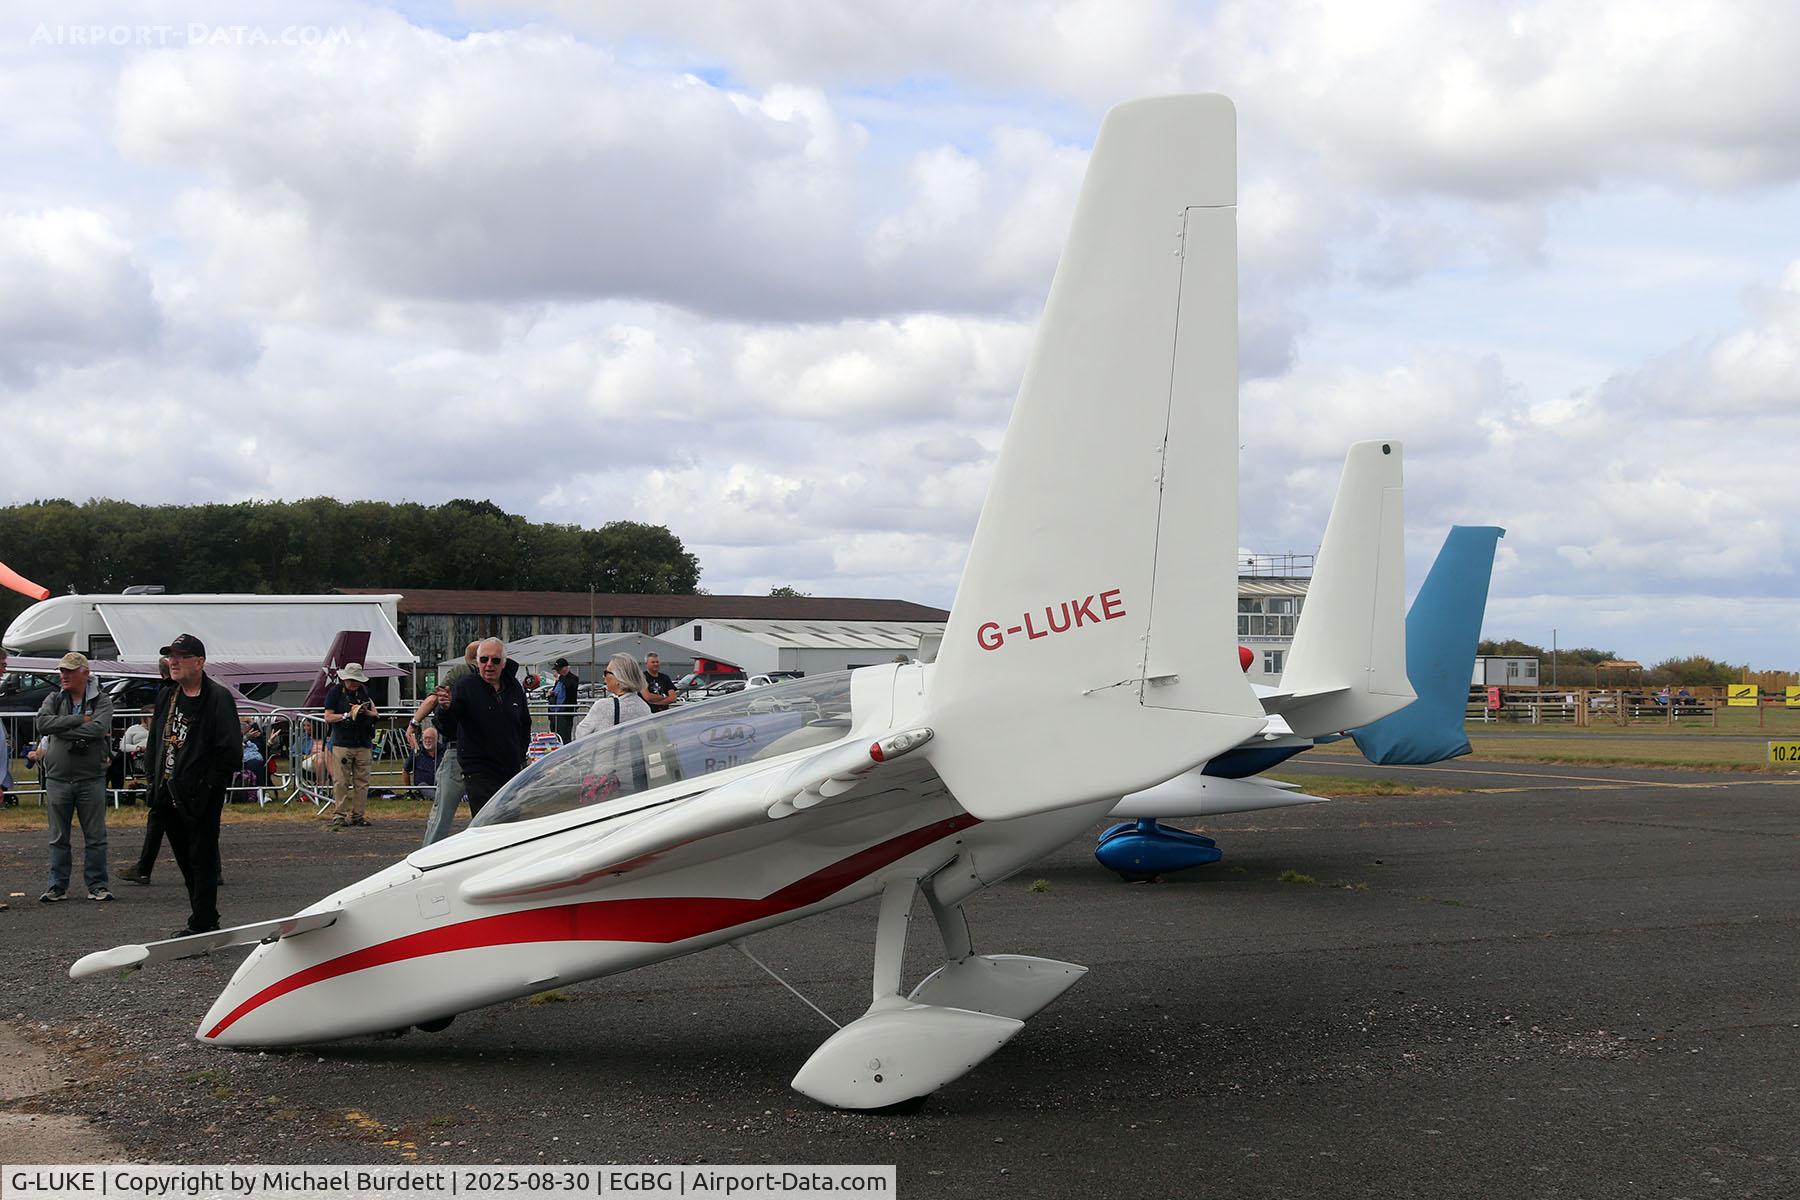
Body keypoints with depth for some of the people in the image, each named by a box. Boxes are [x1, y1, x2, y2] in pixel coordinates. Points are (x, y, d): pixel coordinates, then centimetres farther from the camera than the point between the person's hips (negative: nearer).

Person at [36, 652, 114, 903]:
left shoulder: (102, 701, 0)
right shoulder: (54, 700, 8)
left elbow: (99, 729, -18)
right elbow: (42, 723, -12)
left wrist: (61, 730, -13)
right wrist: (79, 719, -16)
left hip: (91, 779, -2)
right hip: (57, 779, 2)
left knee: (95, 836, 3)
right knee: (58, 837, 9)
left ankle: (97, 884, 12)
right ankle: (57, 886, 17)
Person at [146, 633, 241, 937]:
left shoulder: (218, 698, -11)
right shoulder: (167, 697, 14)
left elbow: (231, 750, -15)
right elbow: (155, 741, 22)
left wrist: (209, 784, -16)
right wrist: (154, 780, 13)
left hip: (201, 797, -8)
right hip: (169, 795, 8)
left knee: (202, 859, -4)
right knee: (185, 860, 15)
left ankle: (201, 925, 0)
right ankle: (206, 920, 25)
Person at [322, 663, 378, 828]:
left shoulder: (364, 691, 12)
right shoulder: (335, 692, 1)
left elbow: (374, 714, 17)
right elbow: (328, 717, -2)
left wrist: (365, 712, -5)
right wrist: (347, 715, -13)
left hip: (363, 743, 4)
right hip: (342, 744, -4)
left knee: (362, 781, 3)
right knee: (341, 782, -6)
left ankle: (358, 814, 8)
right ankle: (340, 814, -2)